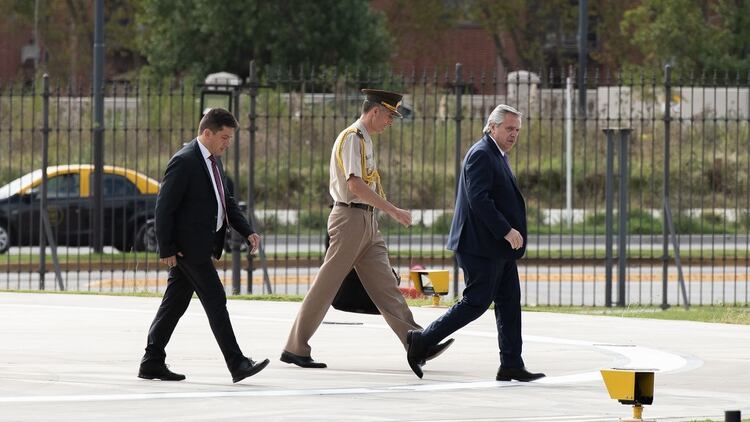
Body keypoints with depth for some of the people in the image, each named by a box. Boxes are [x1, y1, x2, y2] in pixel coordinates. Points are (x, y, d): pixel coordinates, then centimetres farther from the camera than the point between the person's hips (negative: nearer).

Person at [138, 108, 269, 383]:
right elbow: (164, 207, -17)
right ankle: (237, 364, -8)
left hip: (203, 244, 9)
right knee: (215, 301, -8)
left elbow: (226, 201, 19)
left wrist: (247, 231, 5)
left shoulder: (213, 161, 14)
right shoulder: (184, 161, -16)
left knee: (175, 303, 11)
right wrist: (166, 249, -18)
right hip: (189, 245, -9)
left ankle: (152, 363, 15)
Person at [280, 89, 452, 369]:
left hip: (366, 221, 10)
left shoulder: (364, 139, 18)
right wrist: (393, 211, -23)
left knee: (385, 286, 4)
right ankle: (295, 348, 1)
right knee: (326, 285, -5)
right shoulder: (352, 138, -13)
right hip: (351, 217, -10)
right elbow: (355, 184, -23)